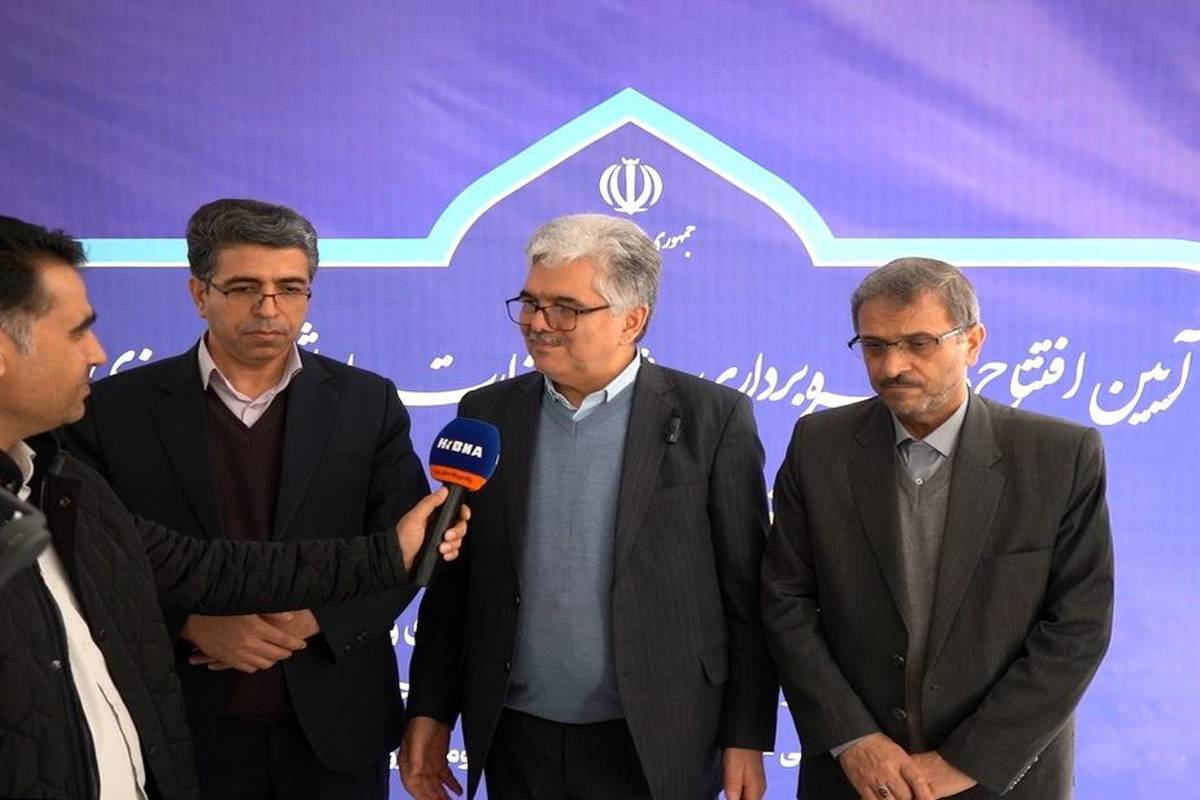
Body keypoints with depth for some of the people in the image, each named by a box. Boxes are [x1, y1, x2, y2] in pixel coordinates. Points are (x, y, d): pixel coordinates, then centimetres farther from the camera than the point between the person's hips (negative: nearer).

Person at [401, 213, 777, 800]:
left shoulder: (712, 417, -6)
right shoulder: (487, 414, 3)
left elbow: (745, 594, -5)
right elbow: (453, 580, 8)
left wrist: (747, 737, -6)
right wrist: (429, 710, 5)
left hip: (654, 749, -3)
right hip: (517, 746, 3)